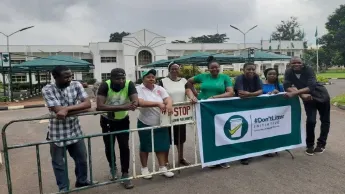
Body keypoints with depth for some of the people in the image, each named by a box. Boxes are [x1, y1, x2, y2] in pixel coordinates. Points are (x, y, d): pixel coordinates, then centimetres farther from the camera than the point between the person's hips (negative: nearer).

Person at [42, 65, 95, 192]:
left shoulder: (76, 85, -5)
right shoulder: (47, 90, -13)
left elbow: (88, 104, -16)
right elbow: (59, 110, -24)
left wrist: (67, 109, -26)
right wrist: (79, 108, -20)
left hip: (75, 131, 3)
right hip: (57, 133, -3)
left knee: (82, 159, 17)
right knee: (59, 163, 13)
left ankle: (82, 181, 42)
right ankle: (63, 189, 34)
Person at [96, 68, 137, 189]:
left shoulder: (129, 84, -23)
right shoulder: (105, 86, -27)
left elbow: (135, 102, -35)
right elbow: (100, 106, -39)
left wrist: (112, 108, -50)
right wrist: (123, 106, -46)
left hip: (123, 120, 0)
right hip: (107, 121, 0)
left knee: (124, 147, -3)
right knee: (109, 147, 12)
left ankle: (125, 175, 11)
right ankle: (113, 168, 38)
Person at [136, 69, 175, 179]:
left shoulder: (160, 89, 5)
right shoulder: (138, 89, -9)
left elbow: (168, 98, -7)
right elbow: (140, 102, -26)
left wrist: (169, 105, -32)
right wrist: (158, 104, -33)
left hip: (160, 123, 4)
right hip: (145, 124, -3)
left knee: (162, 145, 9)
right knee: (145, 147, 11)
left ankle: (163, 168, 22)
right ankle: (144, 168, 28)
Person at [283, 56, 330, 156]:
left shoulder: (308, 70, -28)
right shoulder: (288, 72, -18)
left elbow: (311, 87, -38)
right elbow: (287, 86, -25)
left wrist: (294, 93, -49)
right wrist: (302, 95, -37)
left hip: (321, 96, -1)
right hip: (308, 99, 1)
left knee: (325, 121, 11)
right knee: (310, 121, -12)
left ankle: (321, 144, 29)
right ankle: (309, 145, 7)